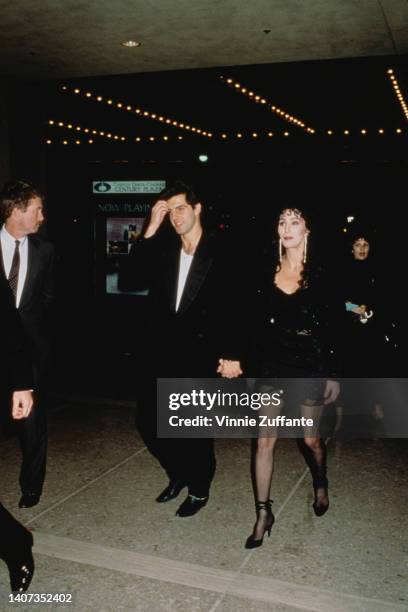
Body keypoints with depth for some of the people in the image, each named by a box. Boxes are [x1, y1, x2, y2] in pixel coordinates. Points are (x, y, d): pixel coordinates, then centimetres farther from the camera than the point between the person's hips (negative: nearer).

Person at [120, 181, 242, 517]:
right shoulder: (161, 249, 5)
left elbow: (233, 307, -6)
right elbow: (128, 281, -7)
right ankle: (178, 473, 36)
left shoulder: (220, 252, -5)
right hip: (161, 352, 5)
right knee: (149, 420, 10)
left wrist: (232, 355, -10)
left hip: (199, 355, -4)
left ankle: (199, 489, 29)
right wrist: (150, 230, -11)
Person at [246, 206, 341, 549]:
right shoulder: (266, 270, 0)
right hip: (272, 365, 2)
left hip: (310, 366, -1)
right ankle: (263, 513, 14)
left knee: (311, 439, 14)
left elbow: (333, 328, -3)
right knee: (265, 441, 0)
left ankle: (321, 485, 45)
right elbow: (258, 320, 4)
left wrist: (334, 375, -3)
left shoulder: (320, 275, -5)